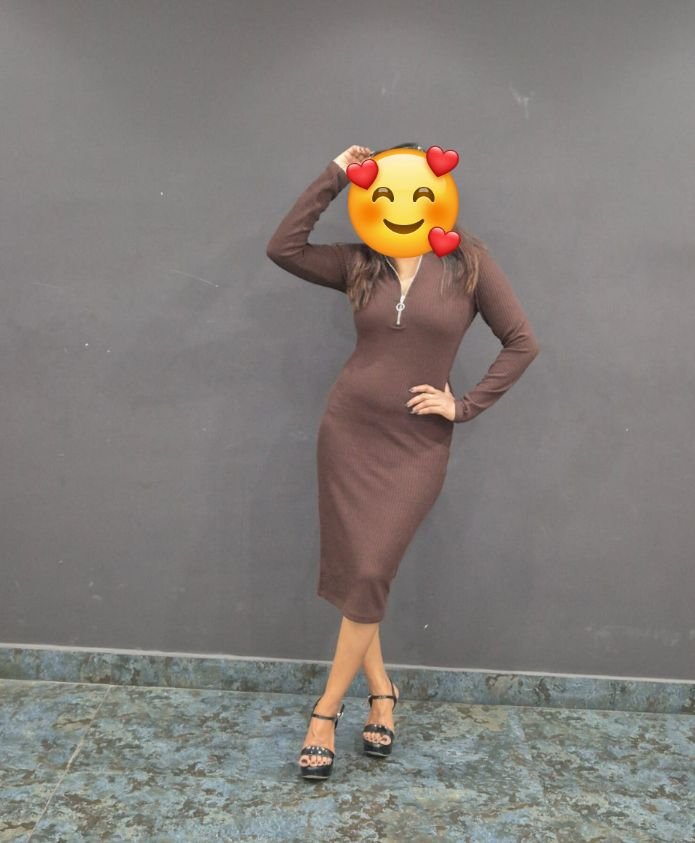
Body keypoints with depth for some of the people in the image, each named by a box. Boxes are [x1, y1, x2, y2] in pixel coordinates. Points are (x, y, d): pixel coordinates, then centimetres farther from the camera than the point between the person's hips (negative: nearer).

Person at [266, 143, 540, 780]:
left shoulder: (468, 260, -2)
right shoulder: (359, 263, 5)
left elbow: (522, 343, -1)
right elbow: (283, 247, -6)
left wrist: (464, 406, -6)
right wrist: (333, 176, -4)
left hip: (418, 446, -3)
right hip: (348, 432, 3)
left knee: (369, 577, -5)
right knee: (351, 571, 5)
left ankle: (327, 710, 13)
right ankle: (381, 691, 27)